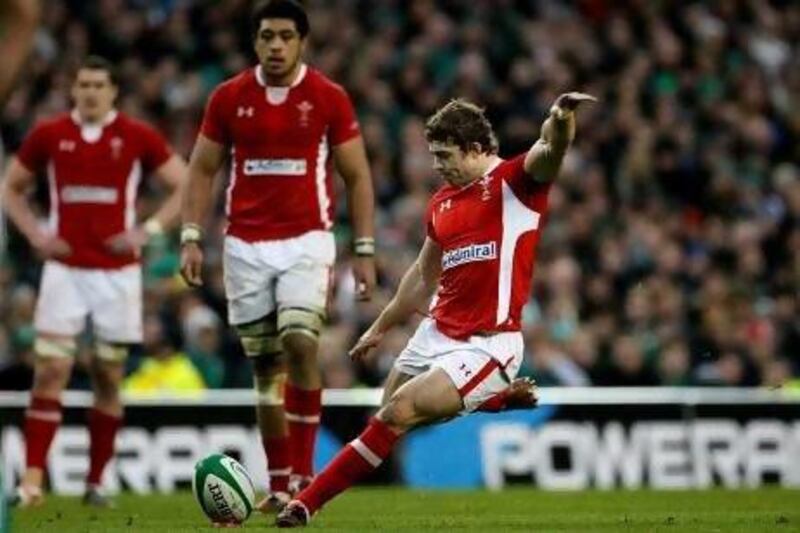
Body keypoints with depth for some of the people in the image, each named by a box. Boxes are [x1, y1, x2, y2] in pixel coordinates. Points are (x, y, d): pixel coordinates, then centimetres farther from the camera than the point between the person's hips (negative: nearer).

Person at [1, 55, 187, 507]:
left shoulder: (138, 137, -1)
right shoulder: (49, 135, 3)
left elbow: (186, 186, 3)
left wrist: (148, 231, -7)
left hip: (117, 271, 0)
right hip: (65, 269, 0)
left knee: (109, 376, 5)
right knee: (50, 372, -9)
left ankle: (96, 482, 12)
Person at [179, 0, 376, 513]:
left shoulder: (329, 98, -1)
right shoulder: (228, 98, 4)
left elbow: (357, 176, 3)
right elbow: (203, 169, 10)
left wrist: (365, 249, -2)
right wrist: (192, 237, 0)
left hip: (307, 240, -3)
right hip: (245, 246, 3)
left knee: (299, 340, -22)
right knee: (265, 365, 6)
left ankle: (303, 470, -16)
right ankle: (279, 483, 14)